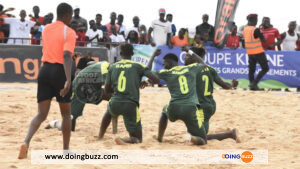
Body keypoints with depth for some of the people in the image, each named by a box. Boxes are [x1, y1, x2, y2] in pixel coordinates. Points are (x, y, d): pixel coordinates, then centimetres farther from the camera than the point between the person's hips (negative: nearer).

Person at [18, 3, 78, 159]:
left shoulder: (46, 30, 12)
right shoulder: (69, 32, -8)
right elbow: (67, 56, -21)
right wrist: (68, 80, -29)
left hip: (44, 70, 5)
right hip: (60, 71, -5)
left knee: (42, 114, 3)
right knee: (66, 114, 12)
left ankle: (26, 142, -21)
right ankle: (66, 150, 16)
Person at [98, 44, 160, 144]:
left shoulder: (112, 67, 13)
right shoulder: (138, 66, 4)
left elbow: (107, 90, 16)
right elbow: (155, 80, -3)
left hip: (115, 103, 4)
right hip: (131, 105, -3)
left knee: (109, 112, 43)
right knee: (137, 139, 7)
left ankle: (100, 137, 35)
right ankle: (123, 140, -24)